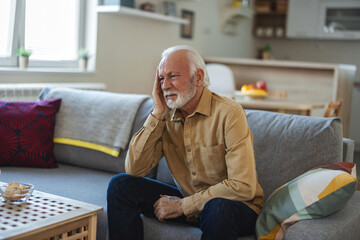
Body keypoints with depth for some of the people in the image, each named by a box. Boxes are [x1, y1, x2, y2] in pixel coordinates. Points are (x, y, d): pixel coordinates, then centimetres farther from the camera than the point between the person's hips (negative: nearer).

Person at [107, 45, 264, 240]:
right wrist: (158, 113, -14)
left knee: (218, 207, -40)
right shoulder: (166, 117, -1)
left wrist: (182, 205, -19)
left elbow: (243, 187, -24)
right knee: (121, 185, -8)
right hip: (188, 202, 5)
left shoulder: (228, 113, -19)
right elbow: (134, 169, -10)